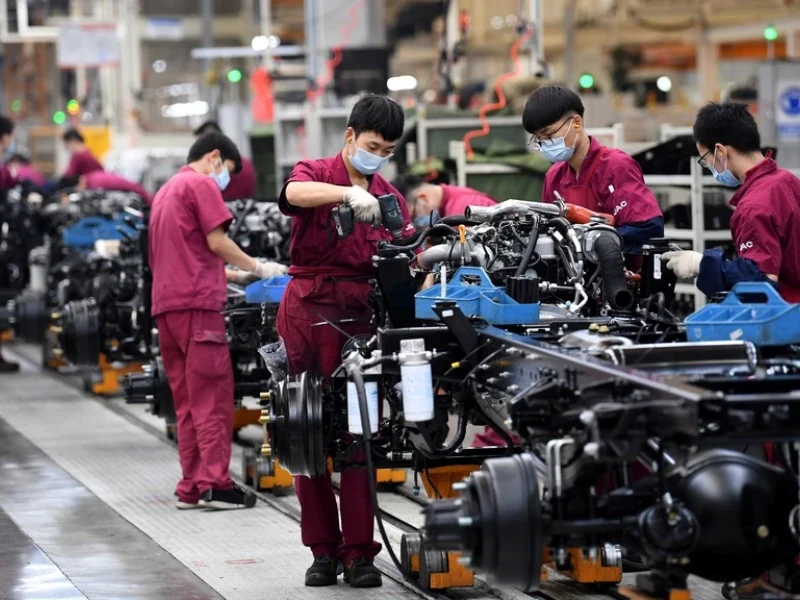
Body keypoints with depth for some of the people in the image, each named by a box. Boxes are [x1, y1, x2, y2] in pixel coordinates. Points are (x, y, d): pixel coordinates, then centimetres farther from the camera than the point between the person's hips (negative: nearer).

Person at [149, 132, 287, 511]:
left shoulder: (166, 191, 26)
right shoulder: (202, 184, -2)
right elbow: (216, 242, -9)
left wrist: (234, 276, 25)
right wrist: (256, 268, 4)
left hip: (165, 305, 9)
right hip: (196, 302, -9)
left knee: (186, 400, 8)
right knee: (212, 396, -9)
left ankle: (190, 487, 6)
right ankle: (215, 483, -13)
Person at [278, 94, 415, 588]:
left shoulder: (389, 197, 18)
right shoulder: (316, 174, 6)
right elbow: (296, 193, -20)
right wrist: (349, 193, -34)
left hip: (361, 313, 2)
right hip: (309, 307, -2)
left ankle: (359, 551, -1)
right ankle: (323, 548, 8)